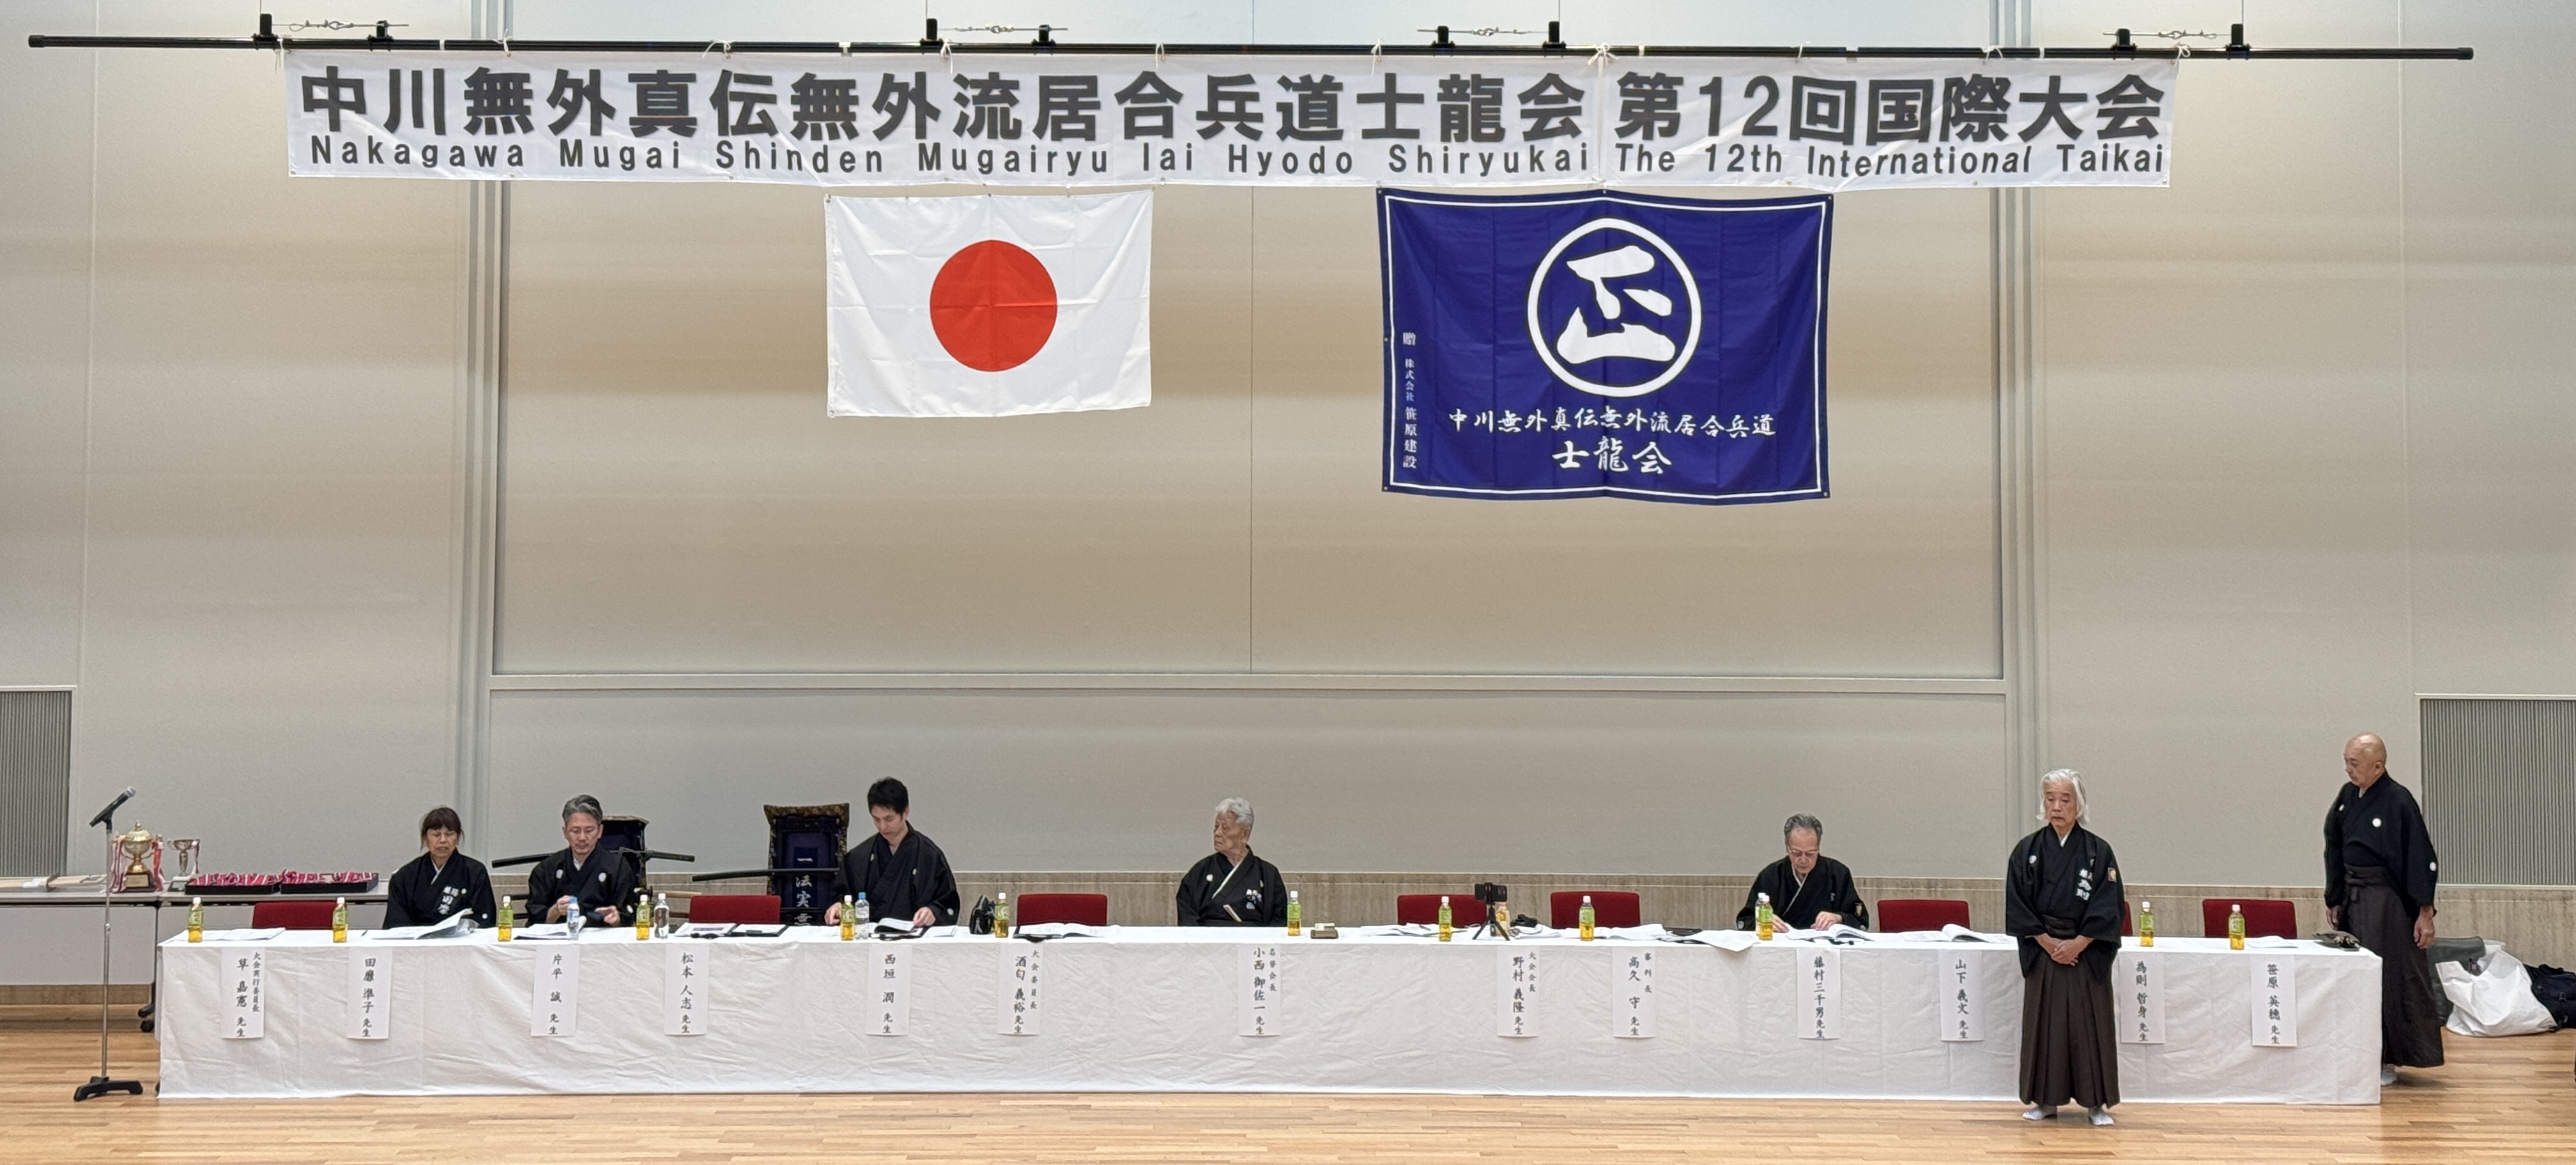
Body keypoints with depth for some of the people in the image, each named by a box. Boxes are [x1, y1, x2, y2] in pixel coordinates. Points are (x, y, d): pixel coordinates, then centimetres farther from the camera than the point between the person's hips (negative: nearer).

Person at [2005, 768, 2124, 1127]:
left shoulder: (2099, 852, -2)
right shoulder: (2027, 851, 2)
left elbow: (2108, 908, -4)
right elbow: (2017, 905, -1)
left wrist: (2078, 944, -12)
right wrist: (2047, 941, -10)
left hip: (2087, 953, -1)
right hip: (2042, 951, 1)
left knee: (2089, 1024, 0)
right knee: (2044, 1023, 3)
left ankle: (2095, 1102, 8)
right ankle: (2046, 1100, 11)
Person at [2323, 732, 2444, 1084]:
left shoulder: (2398, 802, -15)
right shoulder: (2347, 796, 6)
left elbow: (2420, 859, -14)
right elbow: (2335, 851, 15)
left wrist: (2425, 912, -15)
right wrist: (2334, 901, 15)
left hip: (2387, 902, -7)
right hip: (2353, 897, 7)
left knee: (2389, 978, -4)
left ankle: (2387, 1061, 2)